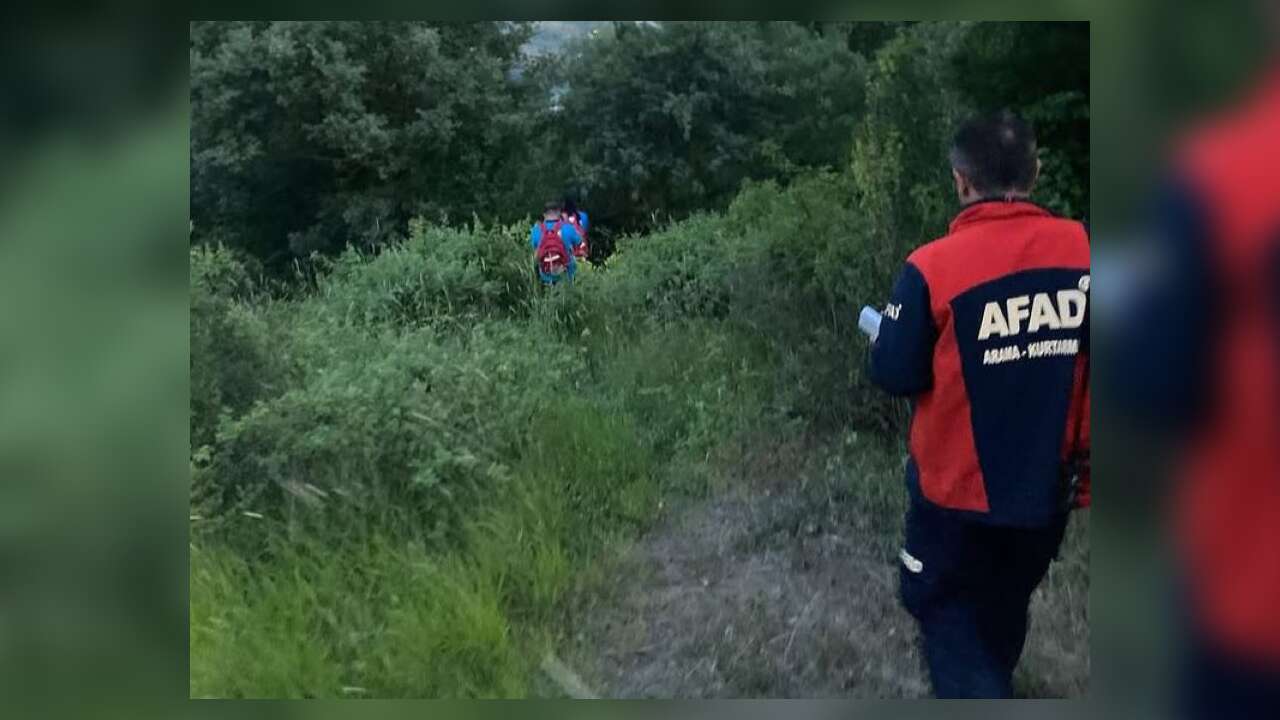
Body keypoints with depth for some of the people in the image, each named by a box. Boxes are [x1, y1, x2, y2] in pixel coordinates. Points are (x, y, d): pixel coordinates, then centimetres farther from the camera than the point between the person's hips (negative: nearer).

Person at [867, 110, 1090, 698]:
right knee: (1006, 606, 26)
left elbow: (895, 375, -13)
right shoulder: (1083, 250, -10)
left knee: (942, 606, 17)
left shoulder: (932, 266, -21)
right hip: (1050, 485, 4)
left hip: (959, 487, -4)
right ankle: (990, 687, 47)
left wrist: (882, 337, 8)